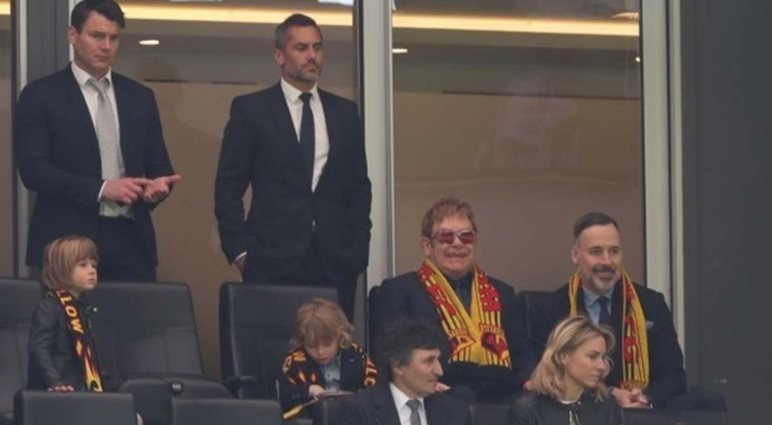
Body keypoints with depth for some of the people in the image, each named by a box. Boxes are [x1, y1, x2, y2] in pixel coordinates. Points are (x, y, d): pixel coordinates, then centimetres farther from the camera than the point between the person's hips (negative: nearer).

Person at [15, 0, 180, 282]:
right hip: (67, 241, -4)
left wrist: (158, 184, -7)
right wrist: (101, 189, -19)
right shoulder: (40, 95, 1)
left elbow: (158, 164, 18)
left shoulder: (140, 97, 15)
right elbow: (33, 168, -9)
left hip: (130, 240, 4)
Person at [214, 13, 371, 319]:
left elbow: (358, 187, 16)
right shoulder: (250, 109, 4)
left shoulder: (344, 112, 15)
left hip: (335, 260, 3)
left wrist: (358, 248, 7)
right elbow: (228, 187, 2)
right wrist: (239, 251, -5)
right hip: (273, 260, -3)